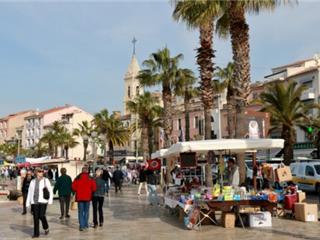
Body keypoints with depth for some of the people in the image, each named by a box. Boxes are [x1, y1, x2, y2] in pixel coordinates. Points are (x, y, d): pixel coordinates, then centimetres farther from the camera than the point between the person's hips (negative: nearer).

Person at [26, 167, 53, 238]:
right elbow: (29, 192, 12)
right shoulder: (32, 181, 10)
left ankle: (46, 228, 18)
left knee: (41, 216, -11)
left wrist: (50, 200, -4)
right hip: (34, 202, 3)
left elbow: (50, 190, 4)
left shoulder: (45, 180, 1)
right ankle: (36, 233, 10)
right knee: (35, 217, 2)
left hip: (42, 201, -3)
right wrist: (28, 202, 9)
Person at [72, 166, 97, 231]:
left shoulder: (78, 178, -3)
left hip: (80, 197, 0)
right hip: (87, 197, 0)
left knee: (80, 212, 5)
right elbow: (94, 188, -6)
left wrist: (77, 191, 12)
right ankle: (86, 225, 14)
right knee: (86, 211, 12)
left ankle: (81, 226, -1)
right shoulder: (90, 179, -5)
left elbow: (73, 187, -6)